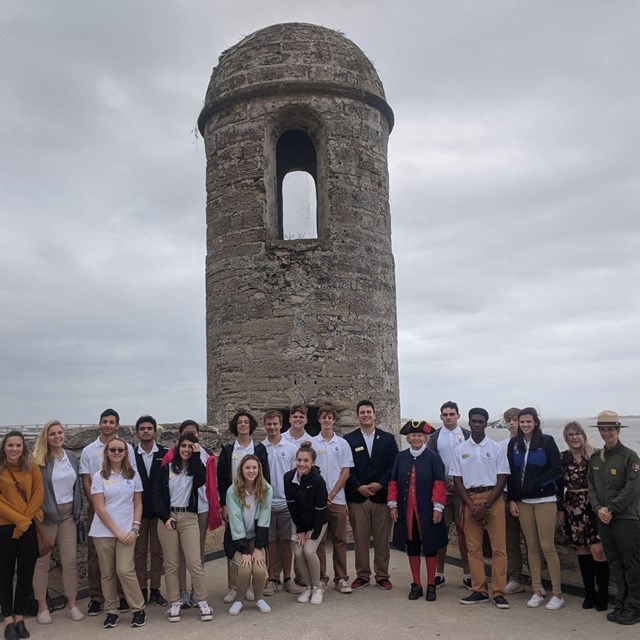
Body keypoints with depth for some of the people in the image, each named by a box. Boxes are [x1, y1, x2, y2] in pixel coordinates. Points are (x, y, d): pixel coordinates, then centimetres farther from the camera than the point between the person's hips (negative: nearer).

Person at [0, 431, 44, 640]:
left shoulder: (32, 467, 2)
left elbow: (39, 494, 0)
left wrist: (25, 519, -11)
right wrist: (18, 519, -14)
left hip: (28, 528, 2)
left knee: (26, 573, 7)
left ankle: (20, 618, 19)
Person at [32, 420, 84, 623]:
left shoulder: (71, 457, 7)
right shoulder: (38, 461, -9)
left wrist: (78, 510, 8)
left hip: (68, 513, 4)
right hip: (46, 515, -4)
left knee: (71, 559, 6)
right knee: (42, 561, 6)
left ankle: (72, 604, 16)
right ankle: (42, 607, 18)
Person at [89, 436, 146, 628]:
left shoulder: (133, 475, 4)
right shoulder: (99, 476, -2)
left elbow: (138, 504, 7)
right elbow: (99, 508, -7)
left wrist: (135, 528, -5)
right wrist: (116, 531, -11)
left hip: (127, 531, 0)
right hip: (103, 532, 0)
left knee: (125, 570, -9)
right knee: (107, 573, 6)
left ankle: (139, 609, 4)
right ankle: (111, 611, 21)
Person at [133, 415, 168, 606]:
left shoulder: (165, 453, -4)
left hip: (159, 510, 0)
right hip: (138, 510, 0)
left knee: (157, 551, 8)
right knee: (139, 551, 8)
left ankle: (155, 590, 18)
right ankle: (141, 590, 18)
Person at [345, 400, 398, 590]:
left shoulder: (388, 438, 8)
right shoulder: (348, 439, 5)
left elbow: (393, 465, 2)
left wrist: (380, 484, -10)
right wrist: (359, 487, -11)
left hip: (381, 495, 1)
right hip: (357, 496, 0)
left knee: (382, 539, 5)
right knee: (360, 539, 5)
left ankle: (382, 576, 17)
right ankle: (362, 575, 17)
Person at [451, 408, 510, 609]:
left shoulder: (497, 448, 1)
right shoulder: (460, 450, 5)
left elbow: (502, 479, -2)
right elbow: (457, 481, 4)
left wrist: (486, 506, -9)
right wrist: (472, 506, -6)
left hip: (493, 498, -2)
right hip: (469, 499, 2)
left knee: (498, 547, -2)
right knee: (473, 547, 5)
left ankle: (498, 592, 5)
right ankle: (479, 591, 14)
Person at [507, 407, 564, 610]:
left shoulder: (546, 441, -4)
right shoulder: (514, 444, 7)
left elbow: (557, 470, -6)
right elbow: (510, 473, 9)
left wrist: (536, 483, -14)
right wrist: (512, 499, 4)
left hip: (544, 500, -4)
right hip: (522, 501, 4)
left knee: (547, 546, -4)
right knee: (531, 546, 7)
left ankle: (558, 594, 6)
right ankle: (537, 592, 15)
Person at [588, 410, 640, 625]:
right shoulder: (595, 458, 10)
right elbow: (591, 487, 11)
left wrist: (610, 508, -14)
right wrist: (598, 508, -5)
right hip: (603, 519, 6)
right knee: (615, 563, 12)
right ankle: (621, 604, 21)